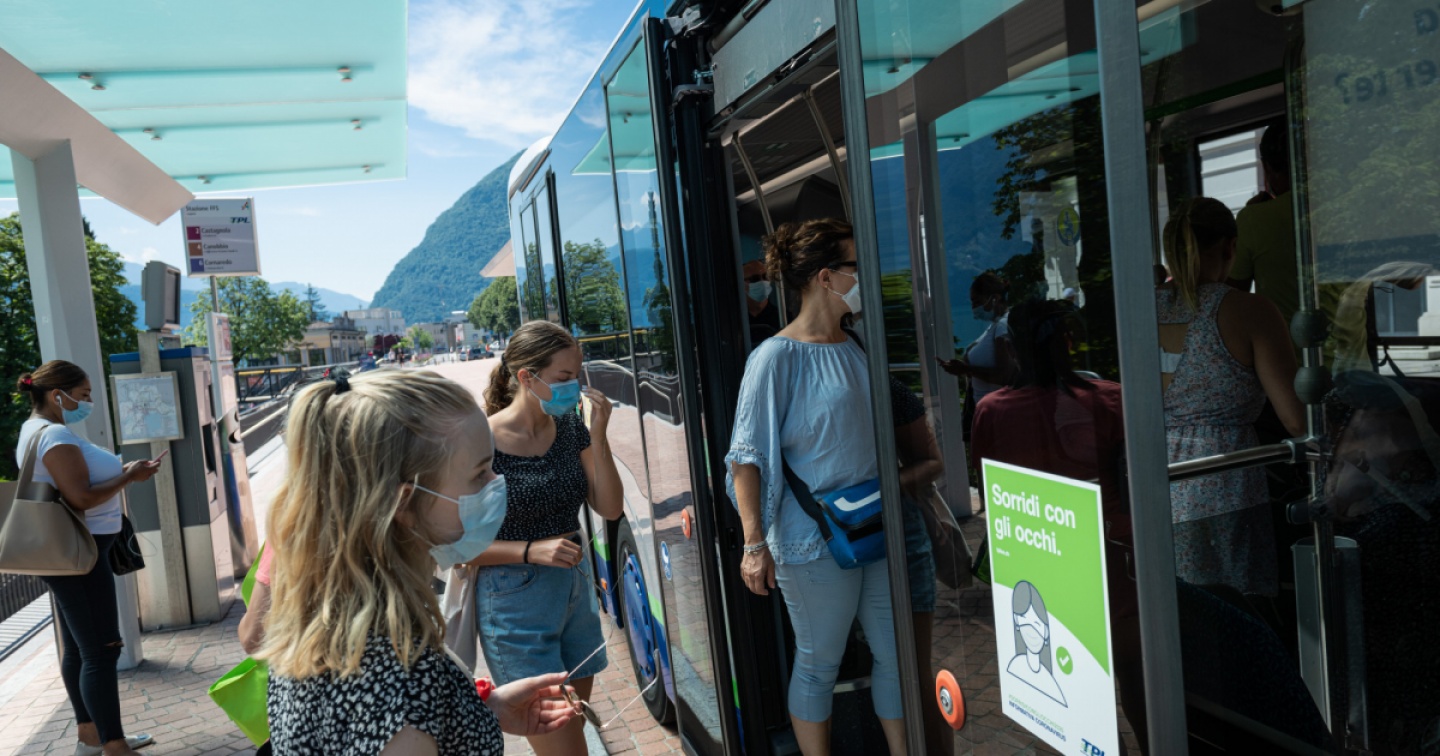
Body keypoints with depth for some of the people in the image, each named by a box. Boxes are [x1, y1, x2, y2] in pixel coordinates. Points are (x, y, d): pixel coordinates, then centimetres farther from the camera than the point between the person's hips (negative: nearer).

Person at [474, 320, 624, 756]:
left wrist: (597, 437, -14)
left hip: (576, 588, 6)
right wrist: (531, 551, -23)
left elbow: (610, 508, -3)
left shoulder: (569, 426, -1)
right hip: (515, 602, -6)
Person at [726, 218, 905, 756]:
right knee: (818, 664, 8)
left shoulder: (853, 348, 9)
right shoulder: (777, 356, -12)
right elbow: (747, 455, -14)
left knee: (896, 653, 14)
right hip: (813, 540, -7)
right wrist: (754, 543, -18)